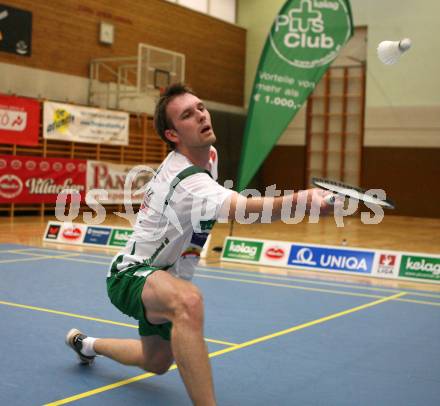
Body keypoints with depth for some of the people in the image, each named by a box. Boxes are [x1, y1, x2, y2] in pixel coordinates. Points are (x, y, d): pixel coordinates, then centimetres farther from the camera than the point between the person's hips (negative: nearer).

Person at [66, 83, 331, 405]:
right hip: (132, 274, -10)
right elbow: (244, 207, -55)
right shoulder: (189, 182, -34)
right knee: (189, 300, -44)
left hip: (160, 277, 10)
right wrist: (299, 199, -71)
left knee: (157, 362, 27)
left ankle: (86, 344, 53)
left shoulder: (209, 154, -2)